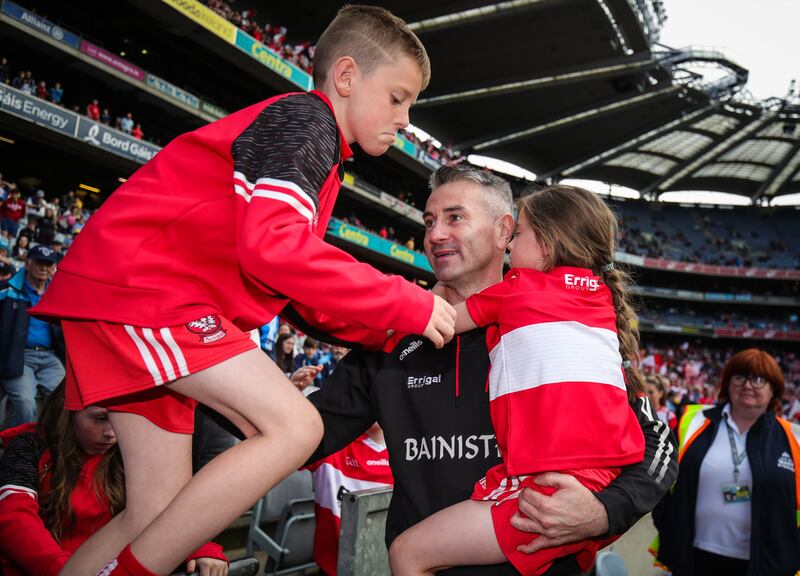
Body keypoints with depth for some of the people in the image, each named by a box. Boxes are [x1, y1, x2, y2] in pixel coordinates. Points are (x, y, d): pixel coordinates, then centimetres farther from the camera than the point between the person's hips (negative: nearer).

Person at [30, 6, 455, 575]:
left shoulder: (320, 155, 23)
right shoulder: (304, 118, -8)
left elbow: (297, 290, 19)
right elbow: (273, 246, -25)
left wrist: (388, 331, 8)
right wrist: (408, 305, -18)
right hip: (137, 282, -10)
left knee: (159, 516, 7)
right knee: (294, 426, -18)